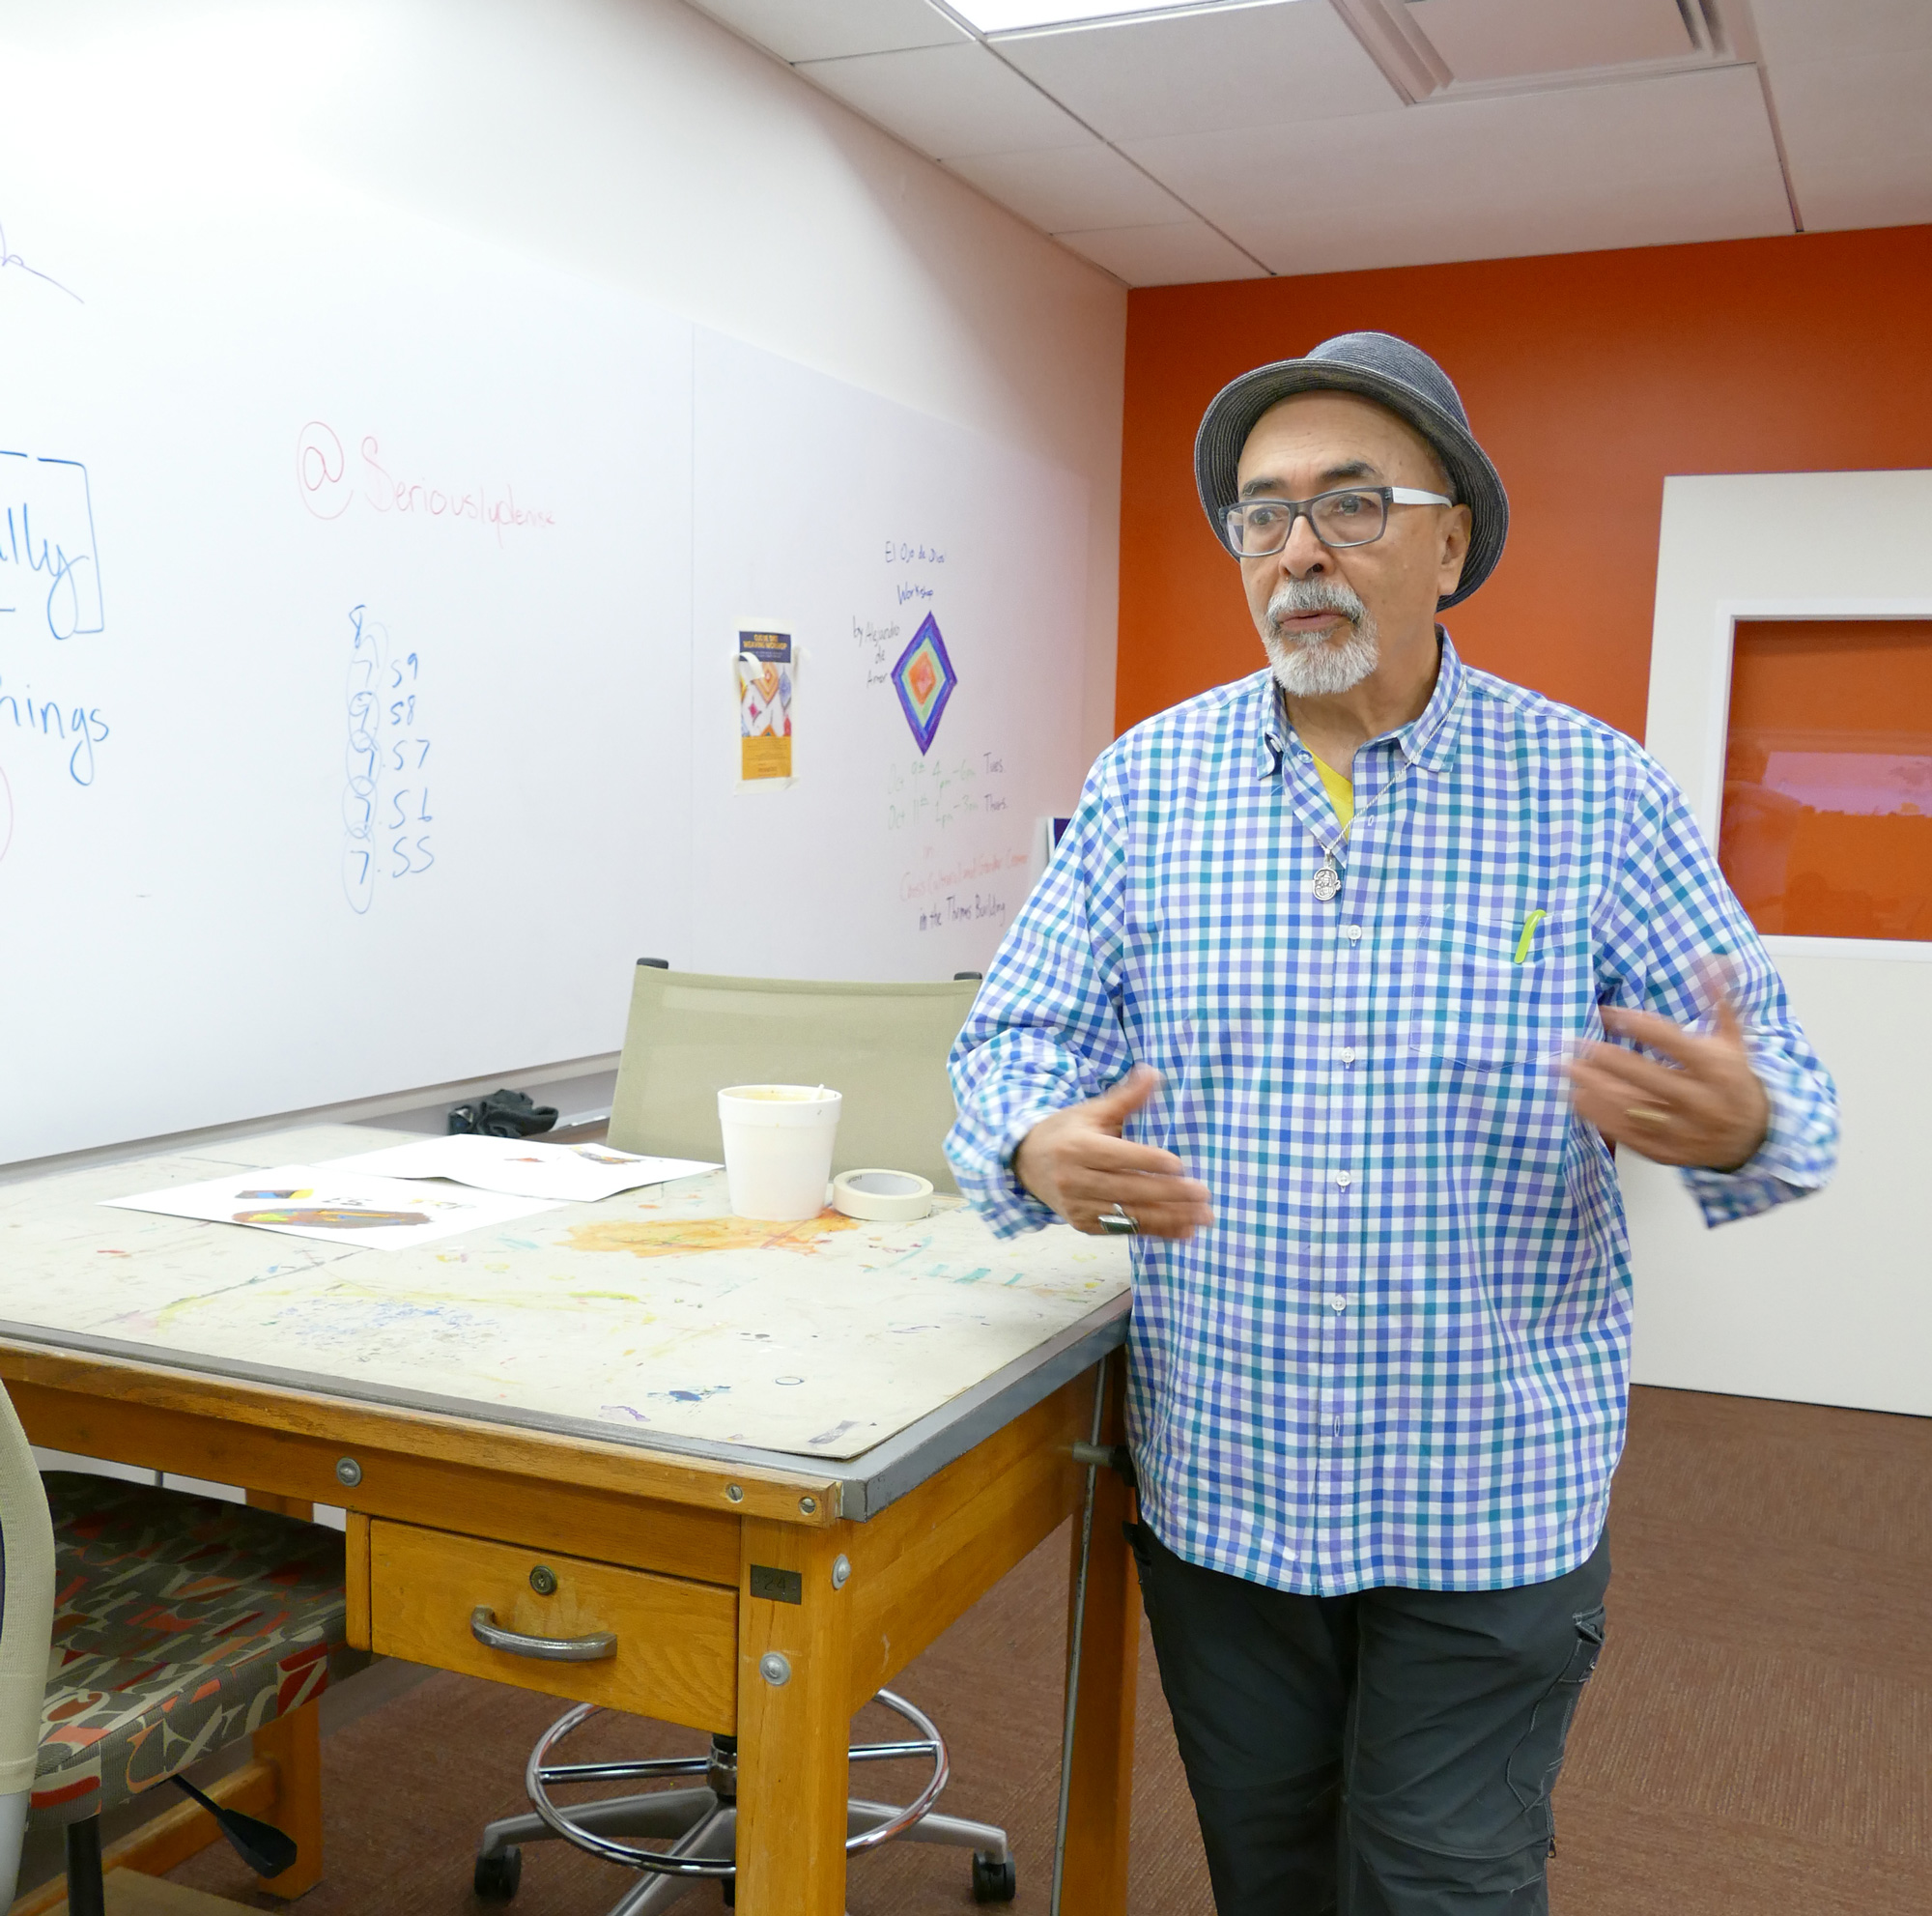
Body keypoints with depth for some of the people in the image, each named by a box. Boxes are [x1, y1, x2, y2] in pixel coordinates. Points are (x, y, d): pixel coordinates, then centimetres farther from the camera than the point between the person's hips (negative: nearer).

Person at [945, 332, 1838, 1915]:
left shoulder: (1598, 794, -5)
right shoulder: (1148, 785, 0)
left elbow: (1778, 1096, -4)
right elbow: (1018, 1035, -1)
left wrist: (1737, 1129, -28)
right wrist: (1035, 1151, -24)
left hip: (1492, 1502, -2)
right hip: (1217, 1480, 2)